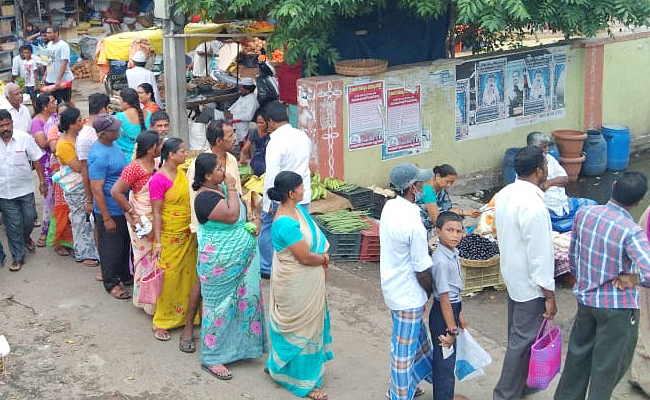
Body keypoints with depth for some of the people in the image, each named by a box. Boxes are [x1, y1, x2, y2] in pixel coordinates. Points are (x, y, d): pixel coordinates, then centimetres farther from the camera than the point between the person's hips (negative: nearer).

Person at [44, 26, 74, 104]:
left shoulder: (63, 45, -14)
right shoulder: (49, 44, 11)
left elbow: (64, 63, -21)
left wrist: (58, 79, -27)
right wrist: (45, 75, 17)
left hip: (63, 80, -7)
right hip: (50, 80, 8)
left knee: (67, 102, 3)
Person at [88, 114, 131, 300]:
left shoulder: (113, 144, 3)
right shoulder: (98, 156, -25)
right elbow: (96, 189, -24)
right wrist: (106, 218, -21)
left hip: (123, 207, 9)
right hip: (109, 210, -9)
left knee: (125, 243, 22)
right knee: (111, 247, 6)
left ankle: (124, 275, 39)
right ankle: (112, 283, 22)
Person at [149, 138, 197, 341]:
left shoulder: (183, 172, 5)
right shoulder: (158, 180, -16)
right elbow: (156, 212, -15)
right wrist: (158, 242, -16)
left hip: (188, 235, 7)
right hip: (169, 236, -7)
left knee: (187, 275, 12)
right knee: (168, 278, -1)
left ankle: (184, 315, 27)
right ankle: (161, 323, 11)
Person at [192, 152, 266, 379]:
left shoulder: (223, 187, 6)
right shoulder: (205, 198, -22)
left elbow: (244, 209, 18)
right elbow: (232, 215, -31)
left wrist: (256, 220, -2)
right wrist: (231, 189, -20)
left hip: (240, 256, 9)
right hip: (219, 261, -9)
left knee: (243, 298, 17)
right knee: (219, 303, 0)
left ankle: (238, 343, 36)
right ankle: (212, 358, 12)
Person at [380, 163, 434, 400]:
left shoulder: (389, 207, -4)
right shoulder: (414, 224, -29)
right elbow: (422, 270, -21)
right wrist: (430, 291, -2)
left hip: (392, 287, 9)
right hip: (408, 294, -9)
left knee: (416, 335, 27)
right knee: (404, 347, 9)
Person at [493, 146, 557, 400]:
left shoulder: (504, 194, 0)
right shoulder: (533, 206, -28)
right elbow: (539, 255, -25)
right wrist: (549, 296, -16)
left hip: (511, 277, 9)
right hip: (531, 285, -9)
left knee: (517, 336, 23)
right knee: (523, 341, 3)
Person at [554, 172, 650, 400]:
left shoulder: (584, 214, -9)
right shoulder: (631, 232, -26)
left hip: (585, 298, 6)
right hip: (618, 307, -6)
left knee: (579, 354, 24)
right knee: (608, 364, 14)